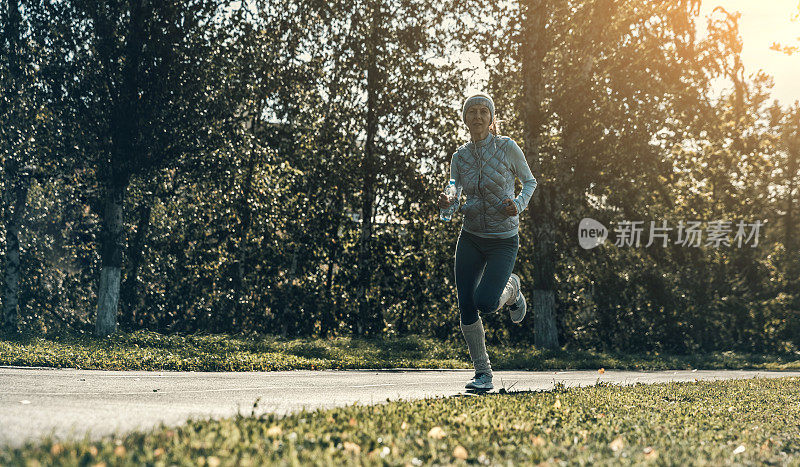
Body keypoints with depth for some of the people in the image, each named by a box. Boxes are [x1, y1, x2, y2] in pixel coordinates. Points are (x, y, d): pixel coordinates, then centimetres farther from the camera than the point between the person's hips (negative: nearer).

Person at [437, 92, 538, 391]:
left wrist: (519, 205, -15)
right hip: (470, 237, 4)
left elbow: (529, 181, 5)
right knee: (466, 308, -3)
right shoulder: (460, 157, 2)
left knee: (485, 303, -20)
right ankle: (483, 374, 12)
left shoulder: (507, 148, -8)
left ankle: (511, 290, 17)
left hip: (504, 240, -4)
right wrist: (449, 206, -17)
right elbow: (457, 204, 6)